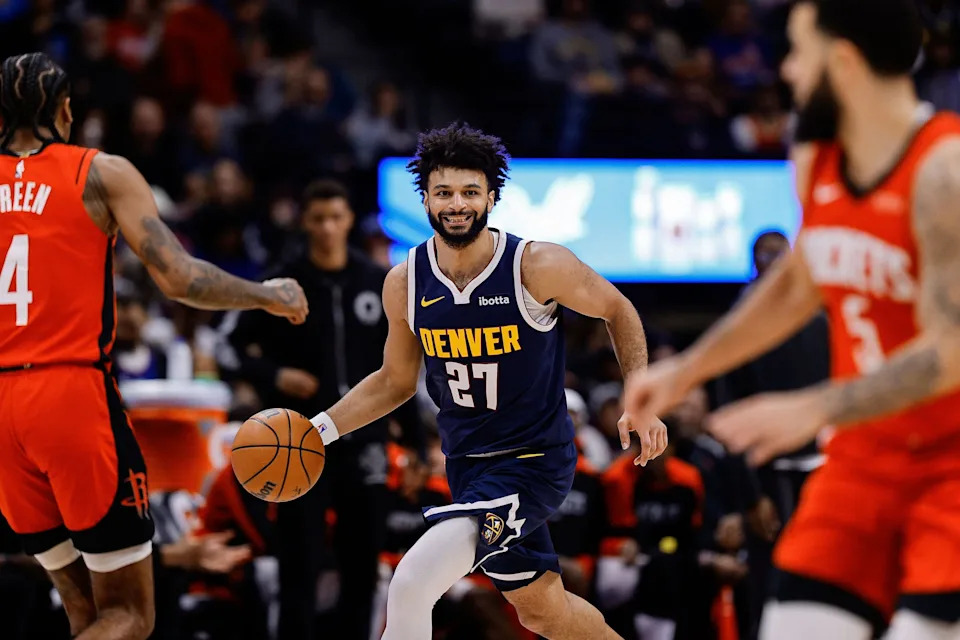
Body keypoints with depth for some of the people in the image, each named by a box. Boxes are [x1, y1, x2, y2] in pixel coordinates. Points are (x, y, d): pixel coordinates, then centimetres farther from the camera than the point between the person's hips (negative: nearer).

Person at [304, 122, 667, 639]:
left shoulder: (537, 266, -18)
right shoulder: (405, 283, -4)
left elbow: (618, 312, -1)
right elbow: (396, 381, 11)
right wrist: (321, 428, -1)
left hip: (536, 461, -6)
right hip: (467, 462, 6)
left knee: (412, 584, -25)